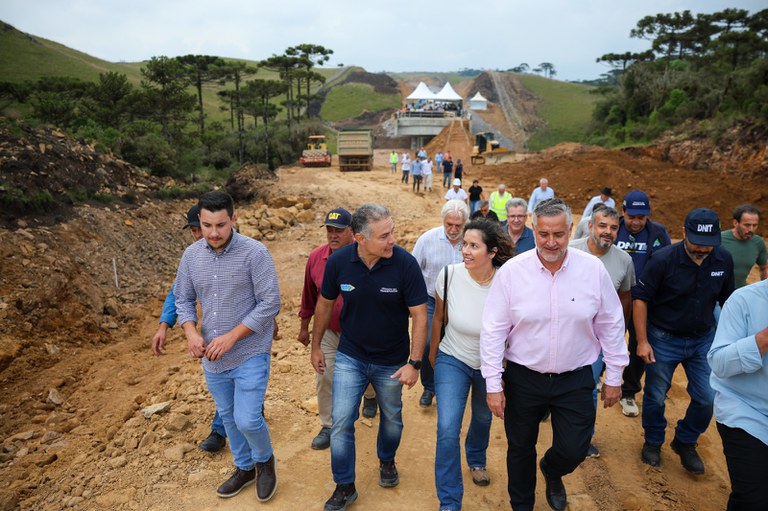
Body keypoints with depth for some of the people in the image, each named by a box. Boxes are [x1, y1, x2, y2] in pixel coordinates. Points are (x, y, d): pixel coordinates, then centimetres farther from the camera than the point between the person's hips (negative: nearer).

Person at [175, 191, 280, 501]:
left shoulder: (255, 253, -18)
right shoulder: (191, 255, -2)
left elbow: (270, 304, -18)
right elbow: (183, 300, 8)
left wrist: (231, 337, -21)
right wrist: (191, 332, -11)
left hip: (250, 354, -5)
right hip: (212, 358, 5)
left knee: (247, 419, -5)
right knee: (228, 417, 20)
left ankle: (264, 460, 28)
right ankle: (245, 468, 43)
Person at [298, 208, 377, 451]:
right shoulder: (316, 257, -9)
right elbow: (309, 294, 4)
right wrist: (304, 326, 11)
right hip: (328, 331, 2)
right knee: (325, 379, 2)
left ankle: (370, 395, 55)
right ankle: (328, 426, 23)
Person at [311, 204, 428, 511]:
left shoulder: (405, 264, -23)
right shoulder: (338, 261, -16)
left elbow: (419, 316, -16)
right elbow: (325, 304, 1)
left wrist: (414, 363, -20)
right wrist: (315, 346, 8)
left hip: (391, 362, 0)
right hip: (350, 358, 1)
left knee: (392, 419, 19)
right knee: (341, 423, 1)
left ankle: (386, 460, 50)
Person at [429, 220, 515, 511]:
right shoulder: (449, 275, -22)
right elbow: (439, 318, -4)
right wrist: (432, 353, 9)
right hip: (453, 360, -1)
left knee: (483, 418, 25)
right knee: (447, 429, -12)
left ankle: (476, 460, 59)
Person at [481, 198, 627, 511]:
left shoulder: (593, 269, -9)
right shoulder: (511, 271, -13)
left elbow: (611, 325, 1)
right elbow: (493, 331, -9)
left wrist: (614, 377, 5)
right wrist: (493, 385, -8)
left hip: (576, 379, 1)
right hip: (523, 379, 0)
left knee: (573, 451, 6)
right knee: (520, 450, 15)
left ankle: (552, 472, 44)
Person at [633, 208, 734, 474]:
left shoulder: (724, 260, -7)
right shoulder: (663, 260, -20)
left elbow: (727, 300, 8)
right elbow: (640, 299, -14)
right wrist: (642, 341, -16)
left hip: (703, 339, 3)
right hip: (664, 339, -3)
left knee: (707, 398, 5)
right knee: (655, 397, 10)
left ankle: (685, 442, 31)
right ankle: (653, 442, 35)